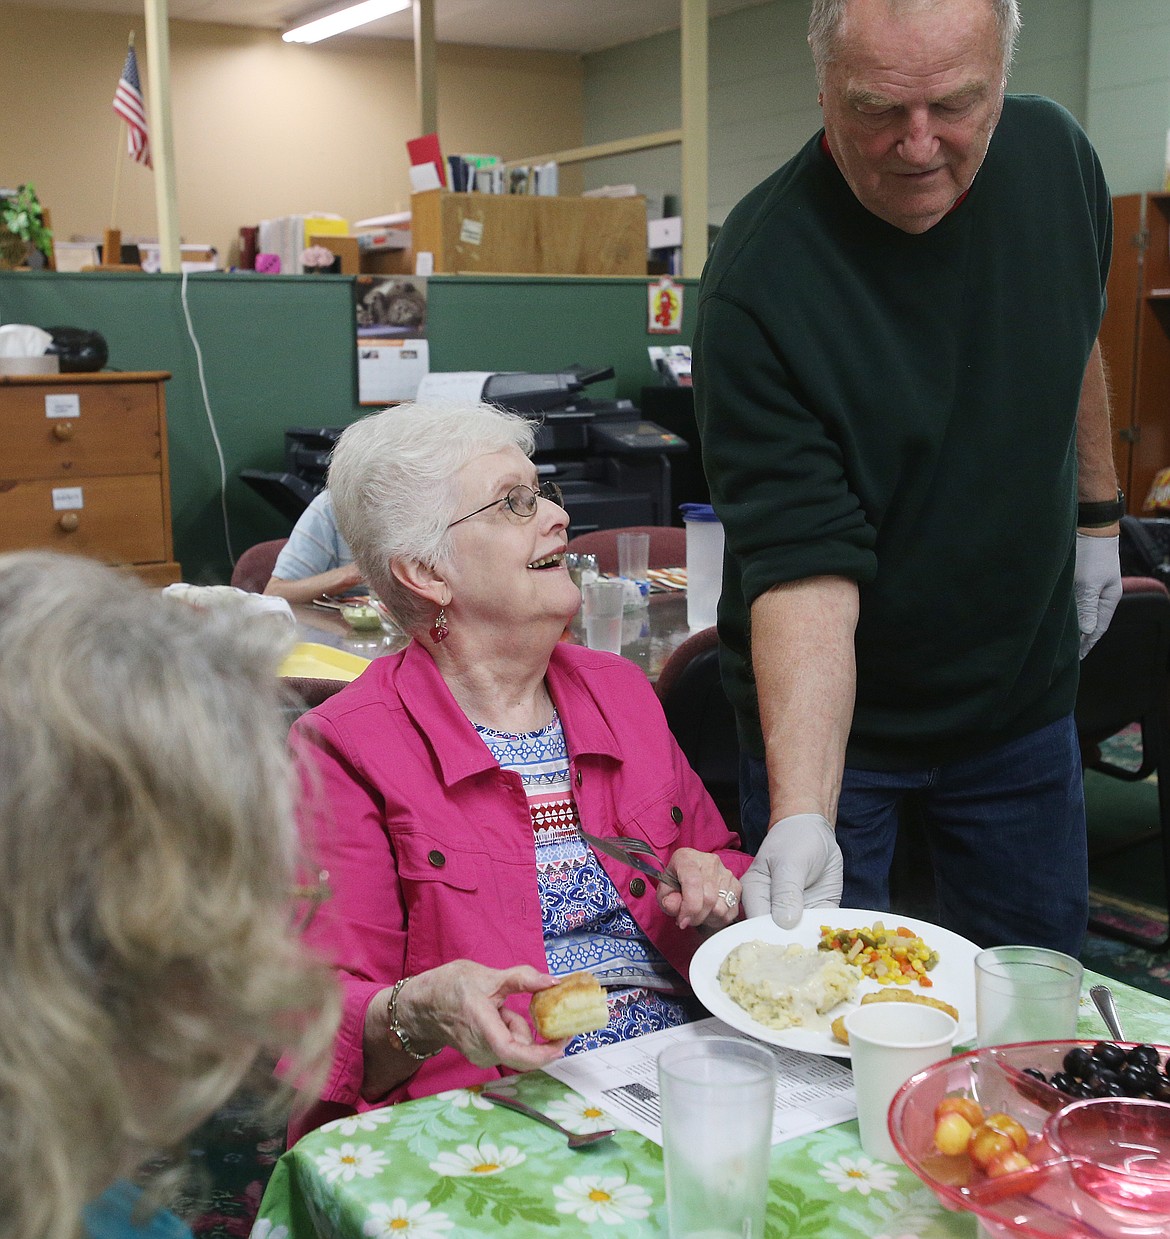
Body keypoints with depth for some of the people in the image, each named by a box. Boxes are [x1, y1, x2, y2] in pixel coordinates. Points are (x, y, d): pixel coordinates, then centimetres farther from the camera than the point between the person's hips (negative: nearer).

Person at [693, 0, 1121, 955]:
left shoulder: (1054, 155, -9)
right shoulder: (759, 284, -27)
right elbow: (804, 565, -31)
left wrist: (1098, 514, 16)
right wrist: (801, 812, -40)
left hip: (1024, 688, 5)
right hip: (824, 710, -4)